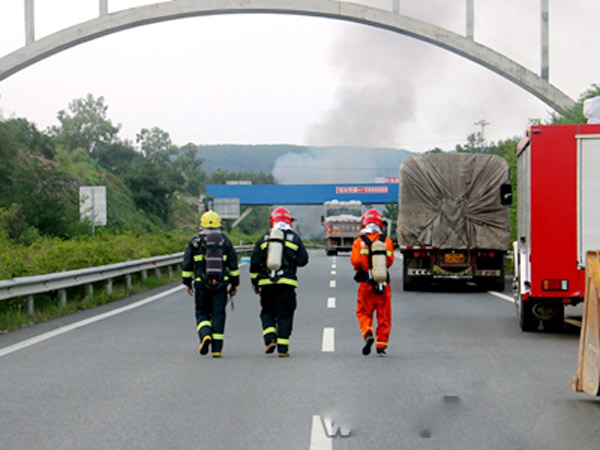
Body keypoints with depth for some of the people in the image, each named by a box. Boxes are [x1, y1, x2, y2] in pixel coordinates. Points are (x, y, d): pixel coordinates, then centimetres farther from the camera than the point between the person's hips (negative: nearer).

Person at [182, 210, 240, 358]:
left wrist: (187, 282, 14)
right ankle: (217, 348, 1)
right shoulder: (225, 241, 5)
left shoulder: (195, 241, 2)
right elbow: (233, 264, 6)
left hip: (201, 284, -1)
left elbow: (187, 264, 4)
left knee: (202, 313, 12)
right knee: (218, 315, 4)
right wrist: (234, 284, 13)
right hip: (220, 284, 1)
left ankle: (205, 335, -15)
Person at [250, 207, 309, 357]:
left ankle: (270, 339, -4)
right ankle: (283, 347, -1)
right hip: (287, 283, -1)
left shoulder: (264, 239, 6)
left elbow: (254, 263, 5)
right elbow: (303, 260, 2)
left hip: (266, 283, 1)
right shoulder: (294, 238, 2)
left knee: (267, 312, 16)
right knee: (285, 314, 4)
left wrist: (254, 282, 14)